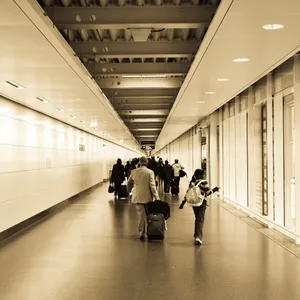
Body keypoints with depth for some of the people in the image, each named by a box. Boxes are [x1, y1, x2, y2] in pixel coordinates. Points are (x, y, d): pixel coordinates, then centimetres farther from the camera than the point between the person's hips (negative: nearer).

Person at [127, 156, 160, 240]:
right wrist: (156, 197, -10)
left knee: (141, 216, 6)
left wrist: (129, 191, 30)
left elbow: (129, 183, 11)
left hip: (138, 197, 2)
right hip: (148, 197, -2)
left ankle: (142, 233, 3)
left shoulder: (134, 172, 0)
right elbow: (152, 186, -13)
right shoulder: (150, 172, -9)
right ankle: (147, 232, 20)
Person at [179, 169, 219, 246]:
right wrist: (214, 190, 3)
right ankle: (198, 237, -22)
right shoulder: (204, 182, -8)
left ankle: (196, 234, 36)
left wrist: (183, 203, 6)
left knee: (197, 218, 24)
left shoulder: (192, 182, 5)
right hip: (201, 203, -5)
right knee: (200, 220, -7)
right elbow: (207, 193, -12)